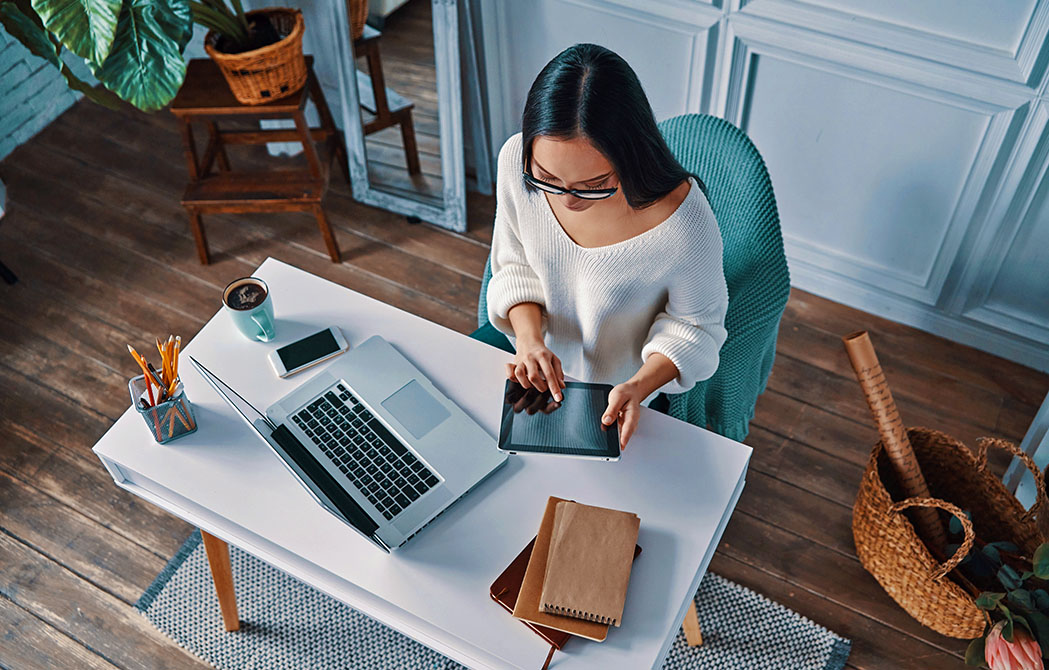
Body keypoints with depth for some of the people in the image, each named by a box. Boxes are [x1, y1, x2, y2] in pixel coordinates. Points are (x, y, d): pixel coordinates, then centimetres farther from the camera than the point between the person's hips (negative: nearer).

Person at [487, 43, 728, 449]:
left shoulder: (682, 221, -37)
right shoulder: (516, 161, -25)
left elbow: (696, 323, -15)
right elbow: (514, 264, -5)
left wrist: (640, 386, -32)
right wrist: (528, 336, -23)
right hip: (539, 371, 4)